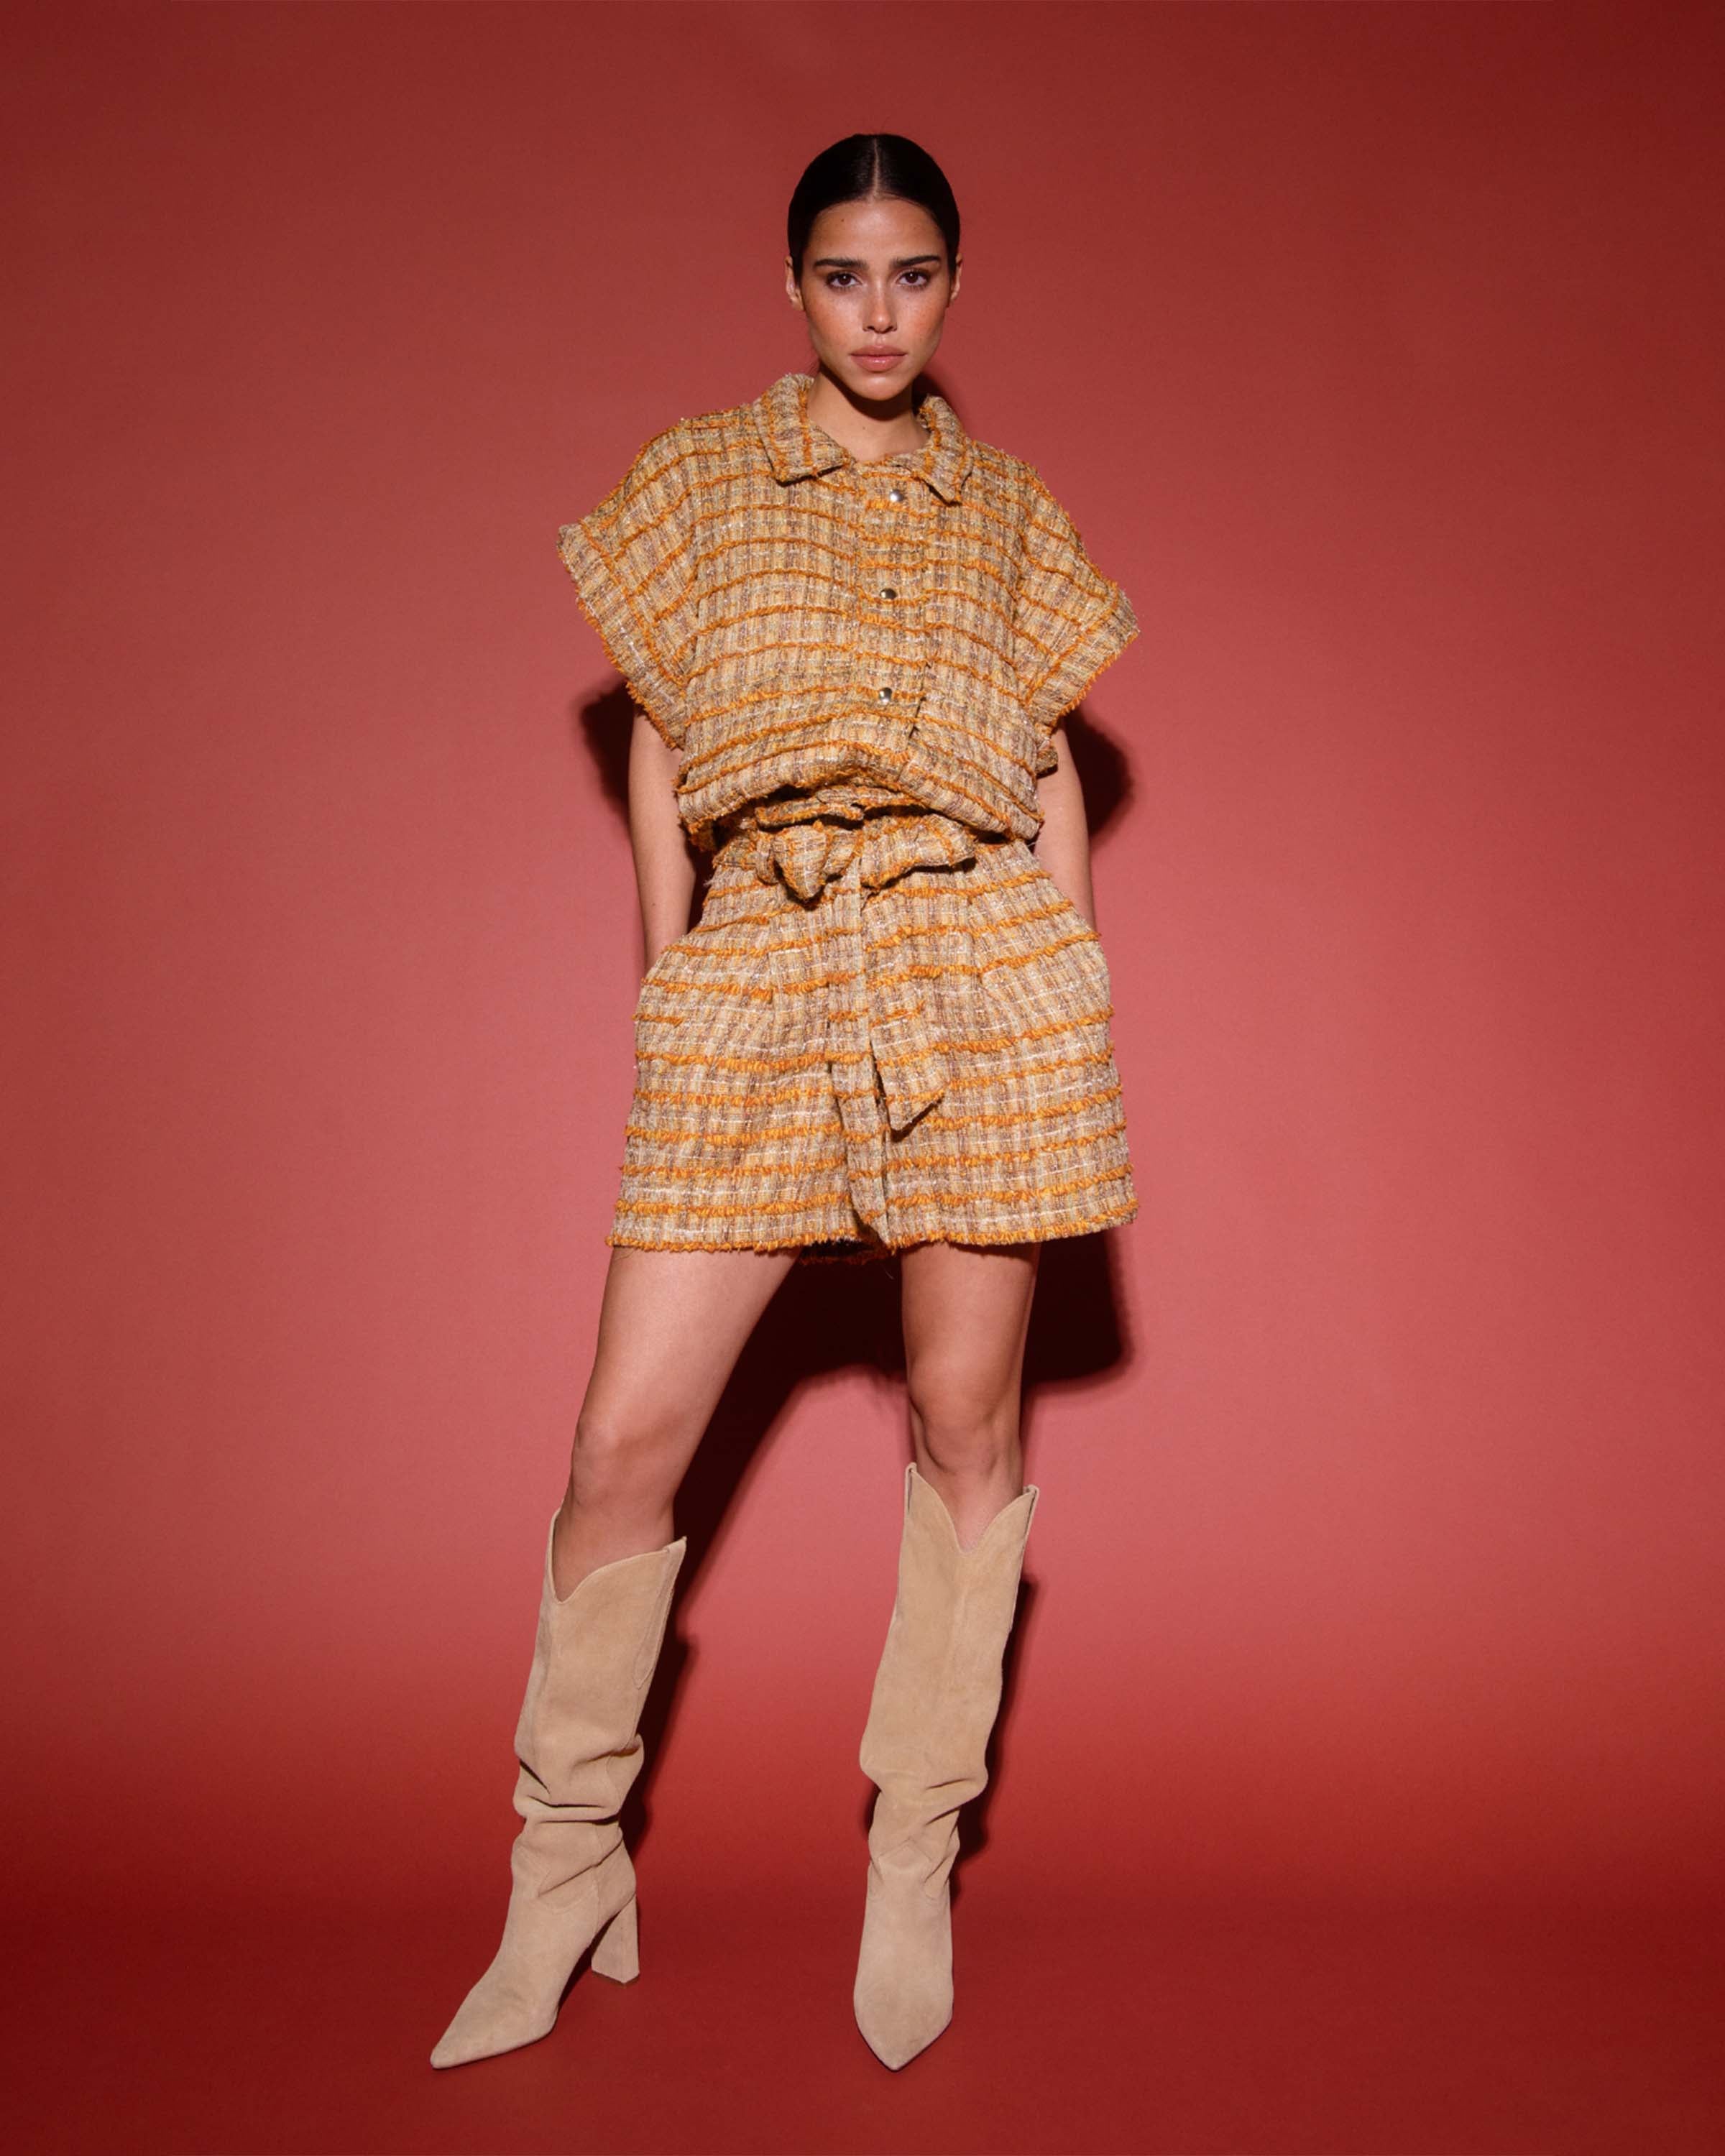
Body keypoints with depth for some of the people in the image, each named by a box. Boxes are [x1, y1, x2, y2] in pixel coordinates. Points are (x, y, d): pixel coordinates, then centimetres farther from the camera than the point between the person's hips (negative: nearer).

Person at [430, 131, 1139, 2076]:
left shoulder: (1011, 508, 14)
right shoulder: (698, 477, 12)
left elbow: (1052, 765, 14)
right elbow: (658, 744, 11)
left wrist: (1071, 995, 5)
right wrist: (668, 971, 3)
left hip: (981, 965, 1)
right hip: (755, 970, 0)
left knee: (963, 1423, 3)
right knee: (625, 1439, -4)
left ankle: (913, 1865, 22)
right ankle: (563, 1877, 16)